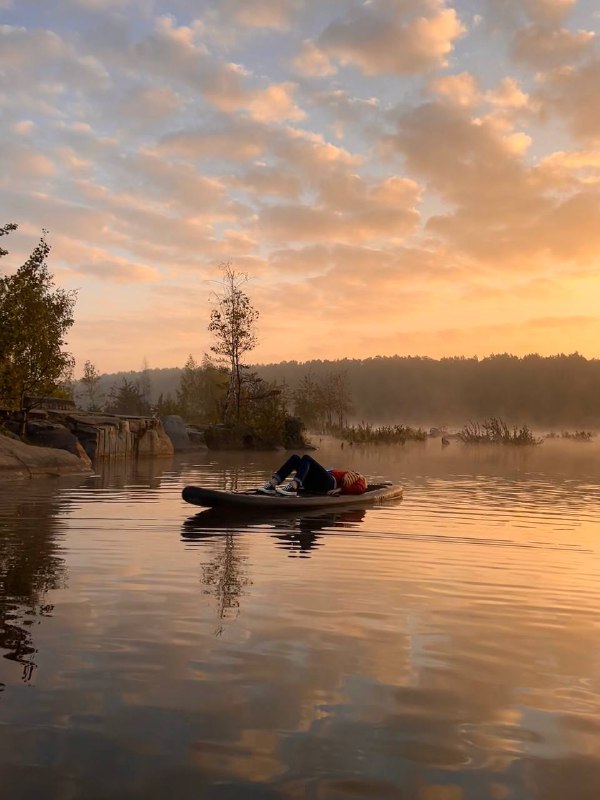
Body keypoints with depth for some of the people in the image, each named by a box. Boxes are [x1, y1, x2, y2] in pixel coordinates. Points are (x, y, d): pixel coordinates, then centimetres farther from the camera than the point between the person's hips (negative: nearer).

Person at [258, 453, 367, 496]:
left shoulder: (360, 481, 18)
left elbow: (360, 489, -7)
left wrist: (340, 489, -14)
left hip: (327, 483, -7)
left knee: (306, 458, -26)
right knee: (295, 458, -10)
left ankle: (293, 487, -49)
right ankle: (272, 485, -26)